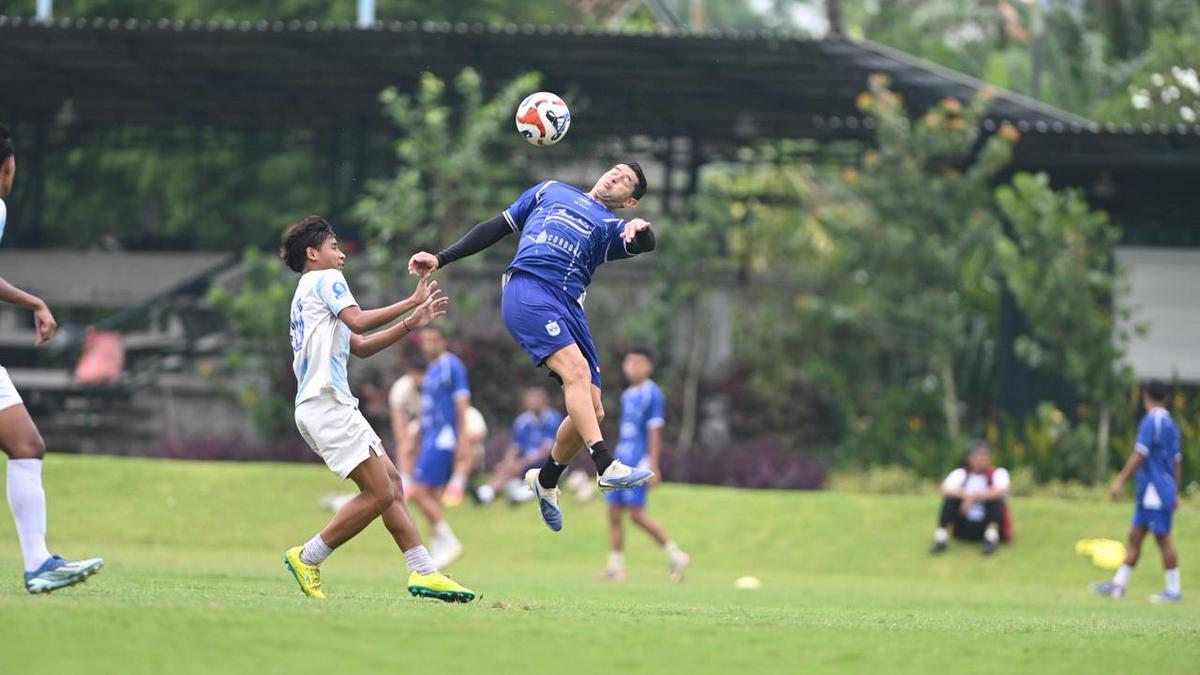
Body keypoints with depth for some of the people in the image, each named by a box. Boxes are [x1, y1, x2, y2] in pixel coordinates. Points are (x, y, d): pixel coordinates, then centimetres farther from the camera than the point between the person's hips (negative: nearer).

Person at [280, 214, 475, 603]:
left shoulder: (307, 294, 28)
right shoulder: (325, 280, 0)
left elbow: (360, 347, 26)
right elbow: (357, 321, -17)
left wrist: (411, 324, 19)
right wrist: (412, 302, -11)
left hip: (330, 407, 11)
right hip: (327, 405, -11)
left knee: (391, 483, 8)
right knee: (379, 492, -13)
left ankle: (423, 572, 4)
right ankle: (307, 558, -6)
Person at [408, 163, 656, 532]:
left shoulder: (612, 227, 21)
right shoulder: (551, 192, 23)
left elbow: (644, 245, -1)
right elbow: (496, 228, 25)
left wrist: (640, 230, -26)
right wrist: (441, 258, 18)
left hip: (568, 306, 3)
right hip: (527, 290, -3)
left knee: (592, 410, -3)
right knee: (576, 368, -26)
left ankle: (545, 480, 21)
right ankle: (607, 466, -38)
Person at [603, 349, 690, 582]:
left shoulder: (652, 394, -8)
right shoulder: (627, 395, 16)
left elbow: (654, 431, -12)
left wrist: (653, 466, -17)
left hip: (640, 462, -8)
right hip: (621, 462, 8)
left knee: (636, 513, -12)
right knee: (614, 512, 2)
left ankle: (675, 555, -1)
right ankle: (615, 567, 5)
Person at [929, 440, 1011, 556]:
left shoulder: (998, 473, -3)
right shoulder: (961, 473, 2)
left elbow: (1001, 491, -26)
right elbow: (945, 490, -18)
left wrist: (975, 497, -39)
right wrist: (965, 495, -38)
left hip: (987, 525, -2)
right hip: (965, 528, 2)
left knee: (995, 498, -26)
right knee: (951, 498, -21)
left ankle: (991, 539, -32)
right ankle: (941, 538, -23)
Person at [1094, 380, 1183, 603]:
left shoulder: (1151, 422, -12)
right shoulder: (1170, 424, 15)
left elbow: (1140, 455, -18)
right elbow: (1177, 461, 17)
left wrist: (1120, 480, -16)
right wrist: (1176, 493, 22)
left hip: (1154, 490, -9)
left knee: (1164, 538, -5)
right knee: (1135, 536, 9)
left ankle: (1174, 590, -2)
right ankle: (1118, 584, 11)